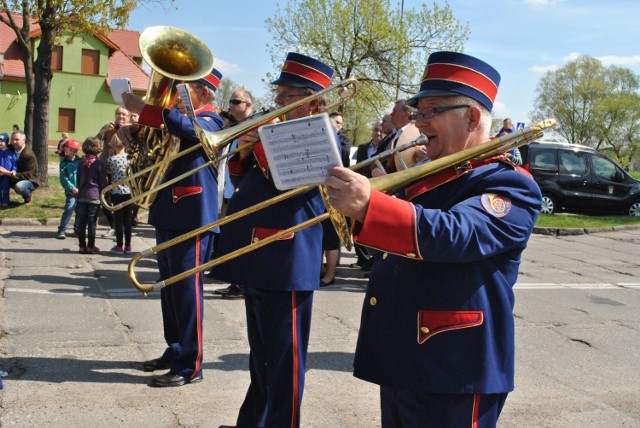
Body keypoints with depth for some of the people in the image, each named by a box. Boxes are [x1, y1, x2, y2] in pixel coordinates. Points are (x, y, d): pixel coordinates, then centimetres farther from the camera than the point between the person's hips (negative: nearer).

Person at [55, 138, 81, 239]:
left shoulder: (79, 161, 7)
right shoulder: (64, 162, 1)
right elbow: (63, 178, -5)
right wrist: (72, 188, -13)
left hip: (80, 190, 3)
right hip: (70, 191, -3)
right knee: (69, 209, -13)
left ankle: (77, 229, 23)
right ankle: (62, 230, -7)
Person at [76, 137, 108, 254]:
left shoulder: (81, 162, 6)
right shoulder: (99, 163, -8)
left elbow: (78, 179, 13)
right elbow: (103, 182, -6)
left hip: (82, 195, 4)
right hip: (95, 196, -4)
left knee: (81, 222, 7)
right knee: (92, 222, 0)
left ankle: (82, 246, 11)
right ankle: (90, 246, 2)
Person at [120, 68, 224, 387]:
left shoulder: (209, 122, -10)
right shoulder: (186, 122, 17)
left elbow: (181, 124, -32)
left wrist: (140, 107, -26)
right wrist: (130, 129, 3)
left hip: (192, 219, -9)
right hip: (168, 217, 10)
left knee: (187, 291, -5)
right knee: (170, 290, 17)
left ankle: (190, 366, 2)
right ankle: (175, 351, 30)